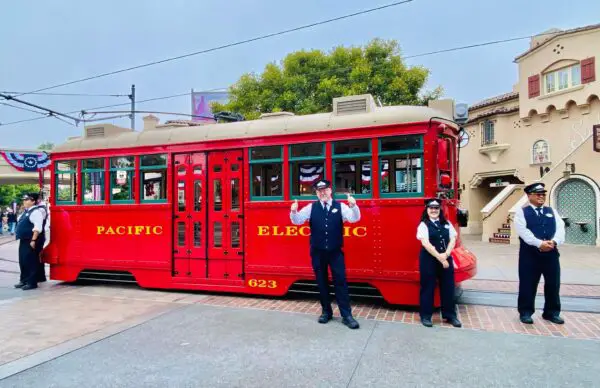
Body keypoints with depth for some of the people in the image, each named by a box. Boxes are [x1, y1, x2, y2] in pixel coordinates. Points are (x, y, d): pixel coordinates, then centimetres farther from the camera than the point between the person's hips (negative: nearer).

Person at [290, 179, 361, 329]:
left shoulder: (340, 206, -1)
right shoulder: (311, 207, 2)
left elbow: (355, 218, -11)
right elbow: (297, 220, -2)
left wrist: (353, 206, -31)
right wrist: (294, 212, -24)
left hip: (335, 252, -1)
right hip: (317, 252, 1)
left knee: (340, 281, -1)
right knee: (322, 282, 10)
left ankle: (346, 315, 7)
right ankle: (326, 311, 26)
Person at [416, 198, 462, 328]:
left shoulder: (447, 224, 10)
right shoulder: (423, 225, -5)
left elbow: (453, 240, 3)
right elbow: (426, 244, -15)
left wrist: (445, 255, -13)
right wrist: (440, 258, -18)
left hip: (446, 259, 5)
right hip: (429, 260, -4)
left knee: (448, 287, 10)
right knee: (428, 288, 3)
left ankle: (450, 315, 24)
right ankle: (426, 316, 14)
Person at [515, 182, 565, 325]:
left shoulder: (552, 211, 14)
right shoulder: (521, 212, 0)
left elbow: (560, 228, 0)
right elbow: (523, 231, -13)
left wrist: (553, 241, -20)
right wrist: (539, 243, -24)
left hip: (551, 253, 4)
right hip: (529, 254, -4)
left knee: (553, 284, 12)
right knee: (528, 284, 2)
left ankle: (552, 312, 27)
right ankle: (526, 312, 15)